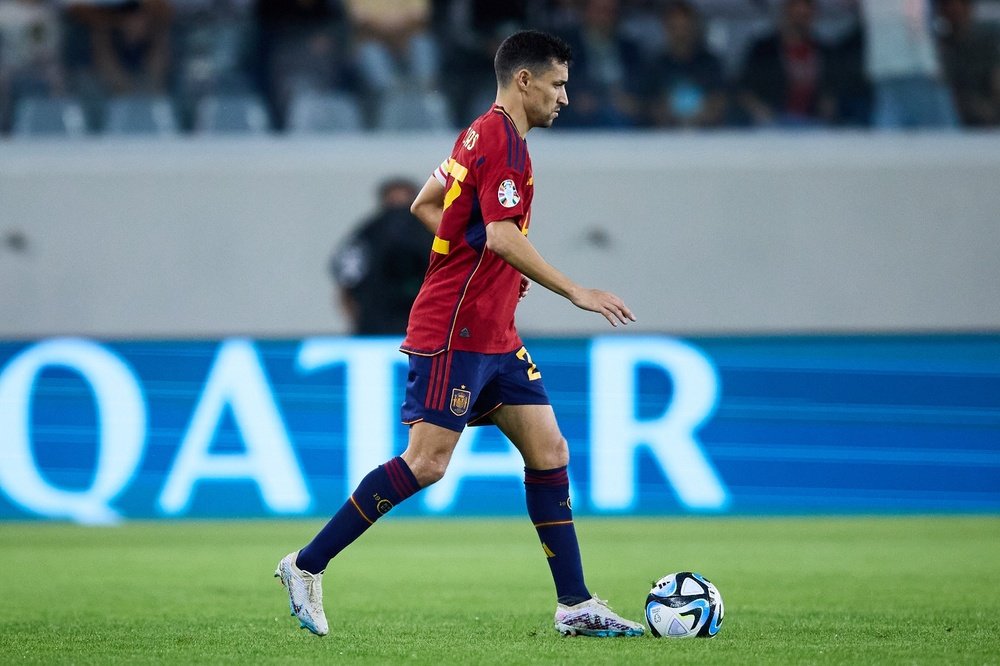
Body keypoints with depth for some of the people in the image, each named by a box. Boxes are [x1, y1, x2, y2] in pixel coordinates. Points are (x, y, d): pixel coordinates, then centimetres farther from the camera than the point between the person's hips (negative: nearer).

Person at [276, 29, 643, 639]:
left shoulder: (483, 135, 16)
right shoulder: (503, 141, -14)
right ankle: (306, 567, -3)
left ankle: (576, 606, 4)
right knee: (427, 463, -11)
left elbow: (424, 204, 25)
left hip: (494, 336, 10)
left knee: (549, 451, 4)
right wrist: (575, 292, -24)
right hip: (455, 331, -10)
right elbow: (502, 236, -25)